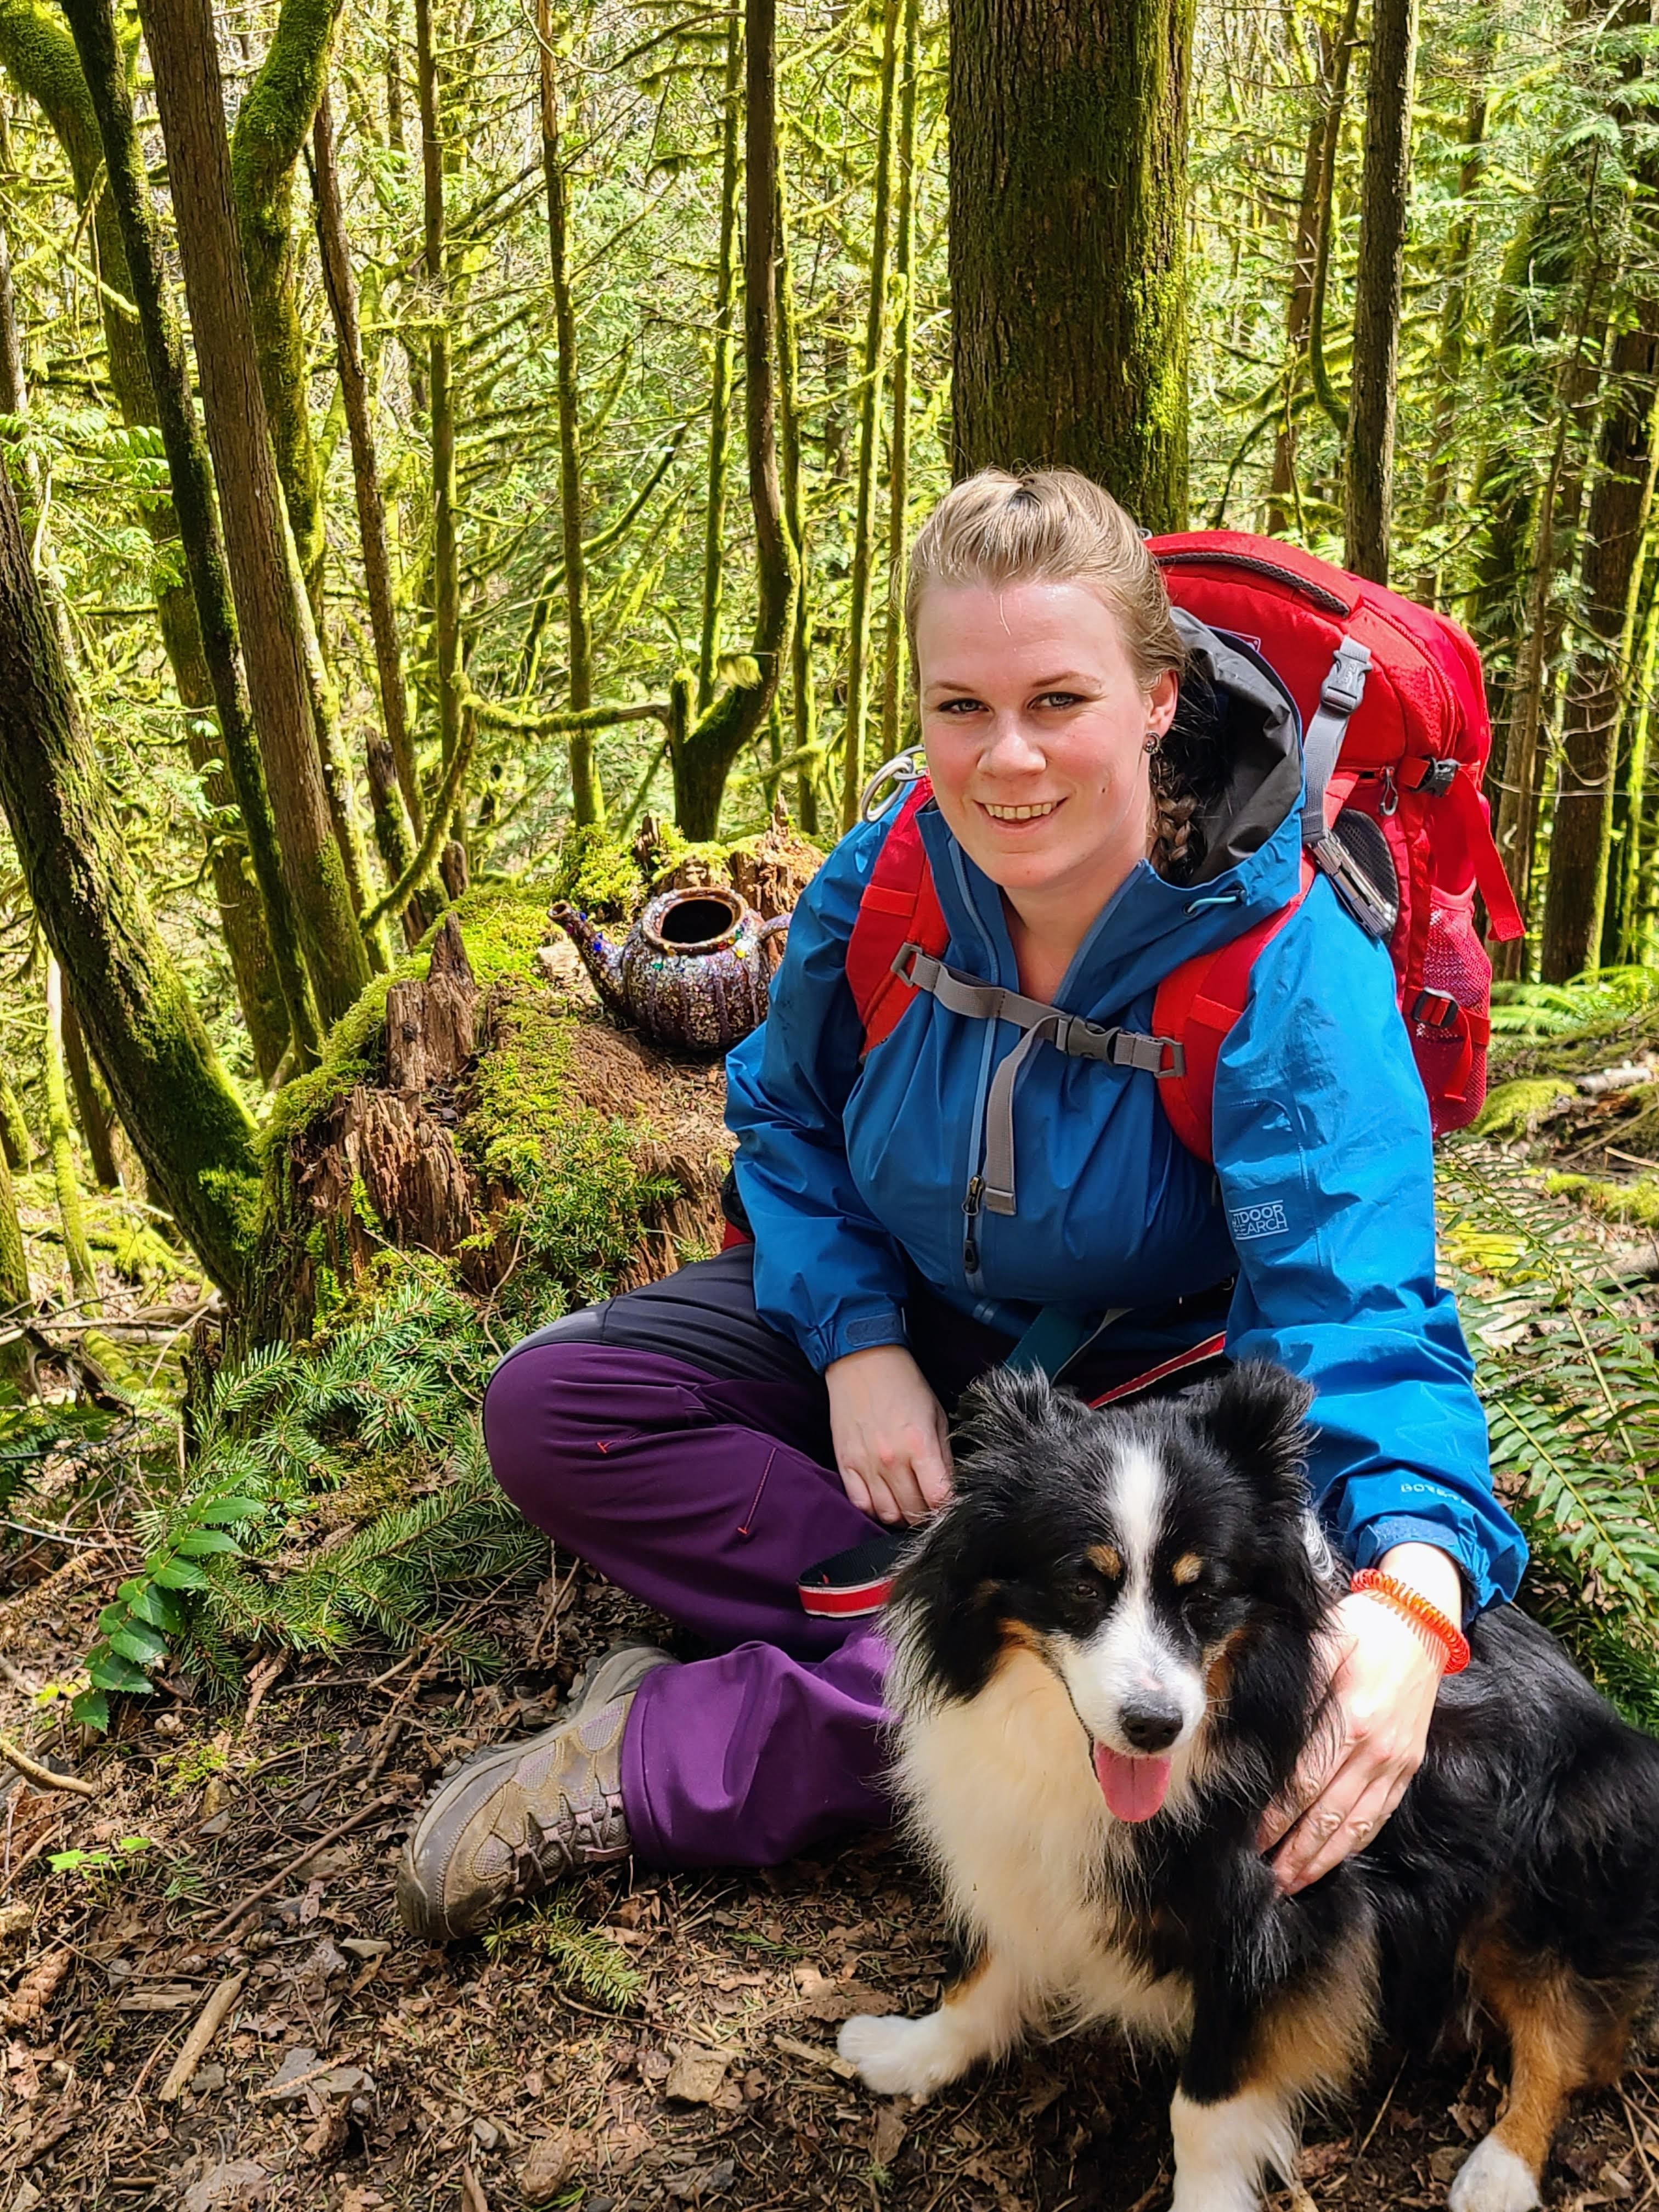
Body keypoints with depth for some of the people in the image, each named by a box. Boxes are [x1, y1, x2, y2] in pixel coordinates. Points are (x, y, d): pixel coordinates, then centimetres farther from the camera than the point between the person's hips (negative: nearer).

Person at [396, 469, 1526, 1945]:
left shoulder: (1286, 963, -27)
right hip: (898, 1318, 4)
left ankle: (655, 1764, -21)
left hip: (1145, 1390, -3)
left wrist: (1414, 1589, -55)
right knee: (549, 1404, -11)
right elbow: (785, 1115, 3)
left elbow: (1359, 1313, -34)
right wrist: (856, 1338, -14)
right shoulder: (889, 877, -13)